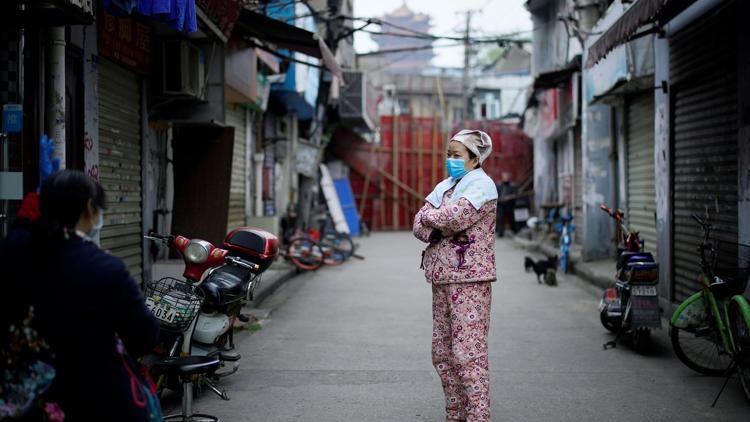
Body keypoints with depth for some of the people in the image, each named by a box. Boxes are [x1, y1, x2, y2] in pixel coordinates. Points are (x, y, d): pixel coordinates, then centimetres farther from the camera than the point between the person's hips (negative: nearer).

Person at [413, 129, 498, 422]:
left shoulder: (482, 185, -5)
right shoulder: (445, 186, 19)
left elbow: (454, 218, -21)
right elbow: (418, 225, 9)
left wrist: (429, 215, -3)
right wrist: (439, 230, -10)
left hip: (469, 278, -8)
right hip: (442, 278, 8)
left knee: (468, 352, -12)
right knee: (443, 353, 11)